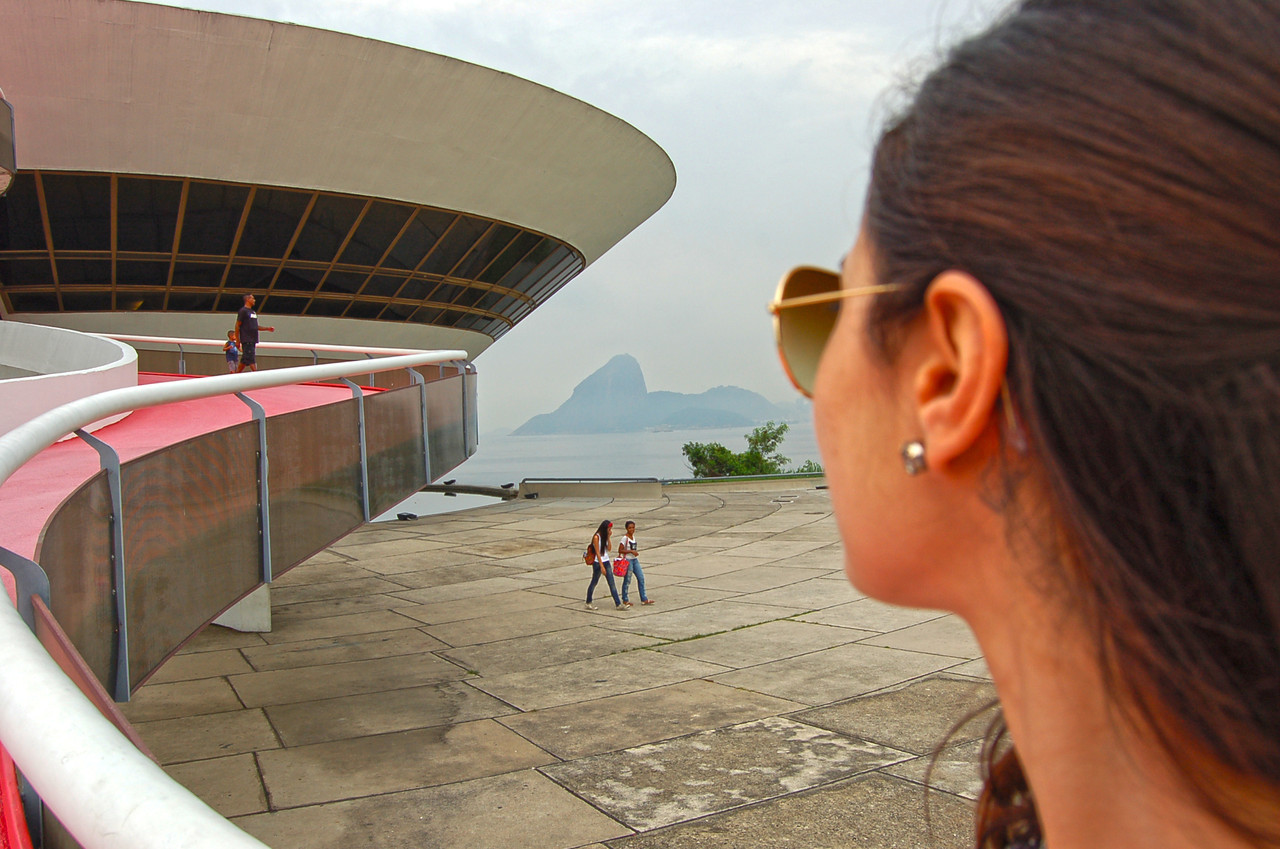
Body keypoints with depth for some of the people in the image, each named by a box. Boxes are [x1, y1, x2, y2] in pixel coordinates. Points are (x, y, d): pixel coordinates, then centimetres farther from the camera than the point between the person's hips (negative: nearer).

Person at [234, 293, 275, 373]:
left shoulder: (253, 312, 20)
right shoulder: (243, 311, -5)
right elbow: (237, 325, -8)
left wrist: (267, 329, 15)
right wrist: (237, 341, -11)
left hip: (253, 341, 8)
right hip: (246, 341, -8)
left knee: (245, 360, 10)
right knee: (251, 360, -12)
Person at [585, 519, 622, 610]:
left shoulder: (605, 536, 8)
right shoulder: (596, 537, -14)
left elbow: (609, 549, 1)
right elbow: (597, 553, -16)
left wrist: (608, 537, -6)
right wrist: (602, 567, -18)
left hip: (606, 562, 7)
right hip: (598, 563, -7)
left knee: (612, 584, 2)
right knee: (594, 583, 7)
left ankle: (618, 604, 1)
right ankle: (588, 603, 22)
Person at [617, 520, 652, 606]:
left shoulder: (633, 536, 8)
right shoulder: (625, 538, -15)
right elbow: (620, 550, -18)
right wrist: (631, 551, -23)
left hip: (635, 560, 8)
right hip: (627, 560, -8)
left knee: (641, 578, 6)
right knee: (627, 580, 0)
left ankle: (644, 599, 13)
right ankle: (625, 600, 12)